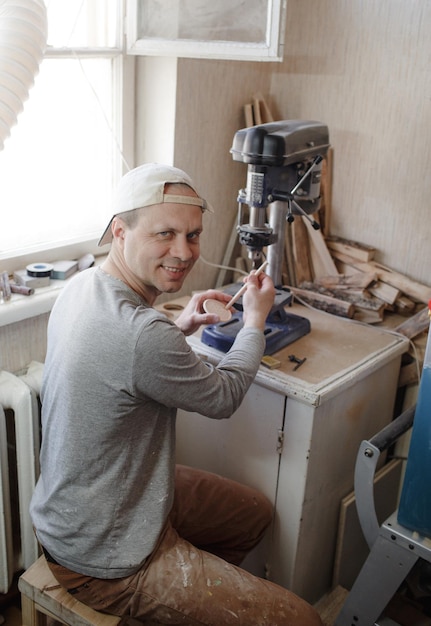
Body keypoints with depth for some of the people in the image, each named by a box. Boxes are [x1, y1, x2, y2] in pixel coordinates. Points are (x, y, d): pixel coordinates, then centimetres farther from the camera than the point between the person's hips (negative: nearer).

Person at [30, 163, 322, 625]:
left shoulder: (83, 285, -4)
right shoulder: (141, 335, -34)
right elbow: (223, 398, -13)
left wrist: (179, 327, 7)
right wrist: (255, 319, 2)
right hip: (103, 561, -10)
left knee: (255, 513, 25)